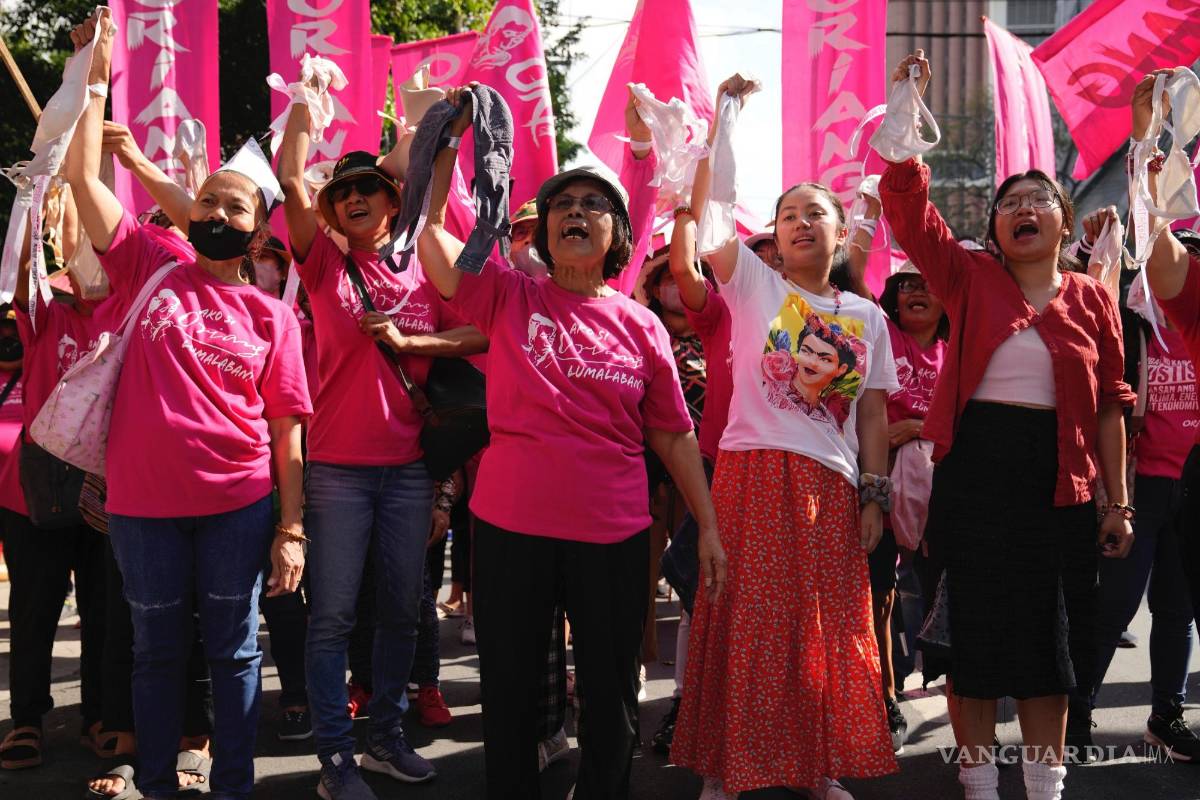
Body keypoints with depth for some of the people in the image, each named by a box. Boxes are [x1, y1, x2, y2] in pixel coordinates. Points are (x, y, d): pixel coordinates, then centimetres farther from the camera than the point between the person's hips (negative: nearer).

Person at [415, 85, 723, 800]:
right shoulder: (508, 297, 2)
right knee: (510, 695, 12)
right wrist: (450, 139, -13)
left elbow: (674, 435, 6)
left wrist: (708, 526, 5)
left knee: (611, 701, 12)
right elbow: (429, 229, -8)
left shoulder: (641, 327, 3)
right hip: (512, 527, 0)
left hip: (614, 534, 1)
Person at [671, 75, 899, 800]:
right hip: (755, 474, -3)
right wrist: (723, 118, -5)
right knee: (747, 621, -4)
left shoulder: (868, 317, 14)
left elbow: (873, 415, 13)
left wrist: (875, 495, 5)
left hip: (834, 487, 3)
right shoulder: (754, 284, 5)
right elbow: (703, 210, -5)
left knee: (829, 630, 7)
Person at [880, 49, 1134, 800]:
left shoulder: (1092, 300, 4)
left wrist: (1118, 500, 3)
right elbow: (909, 204, -9)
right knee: (976, 632, 5)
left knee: (1050, 637, 9)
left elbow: (1108, 408, 5)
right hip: (974, 473, -1)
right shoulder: (970, 278, 2)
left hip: (1057, 483, 1)